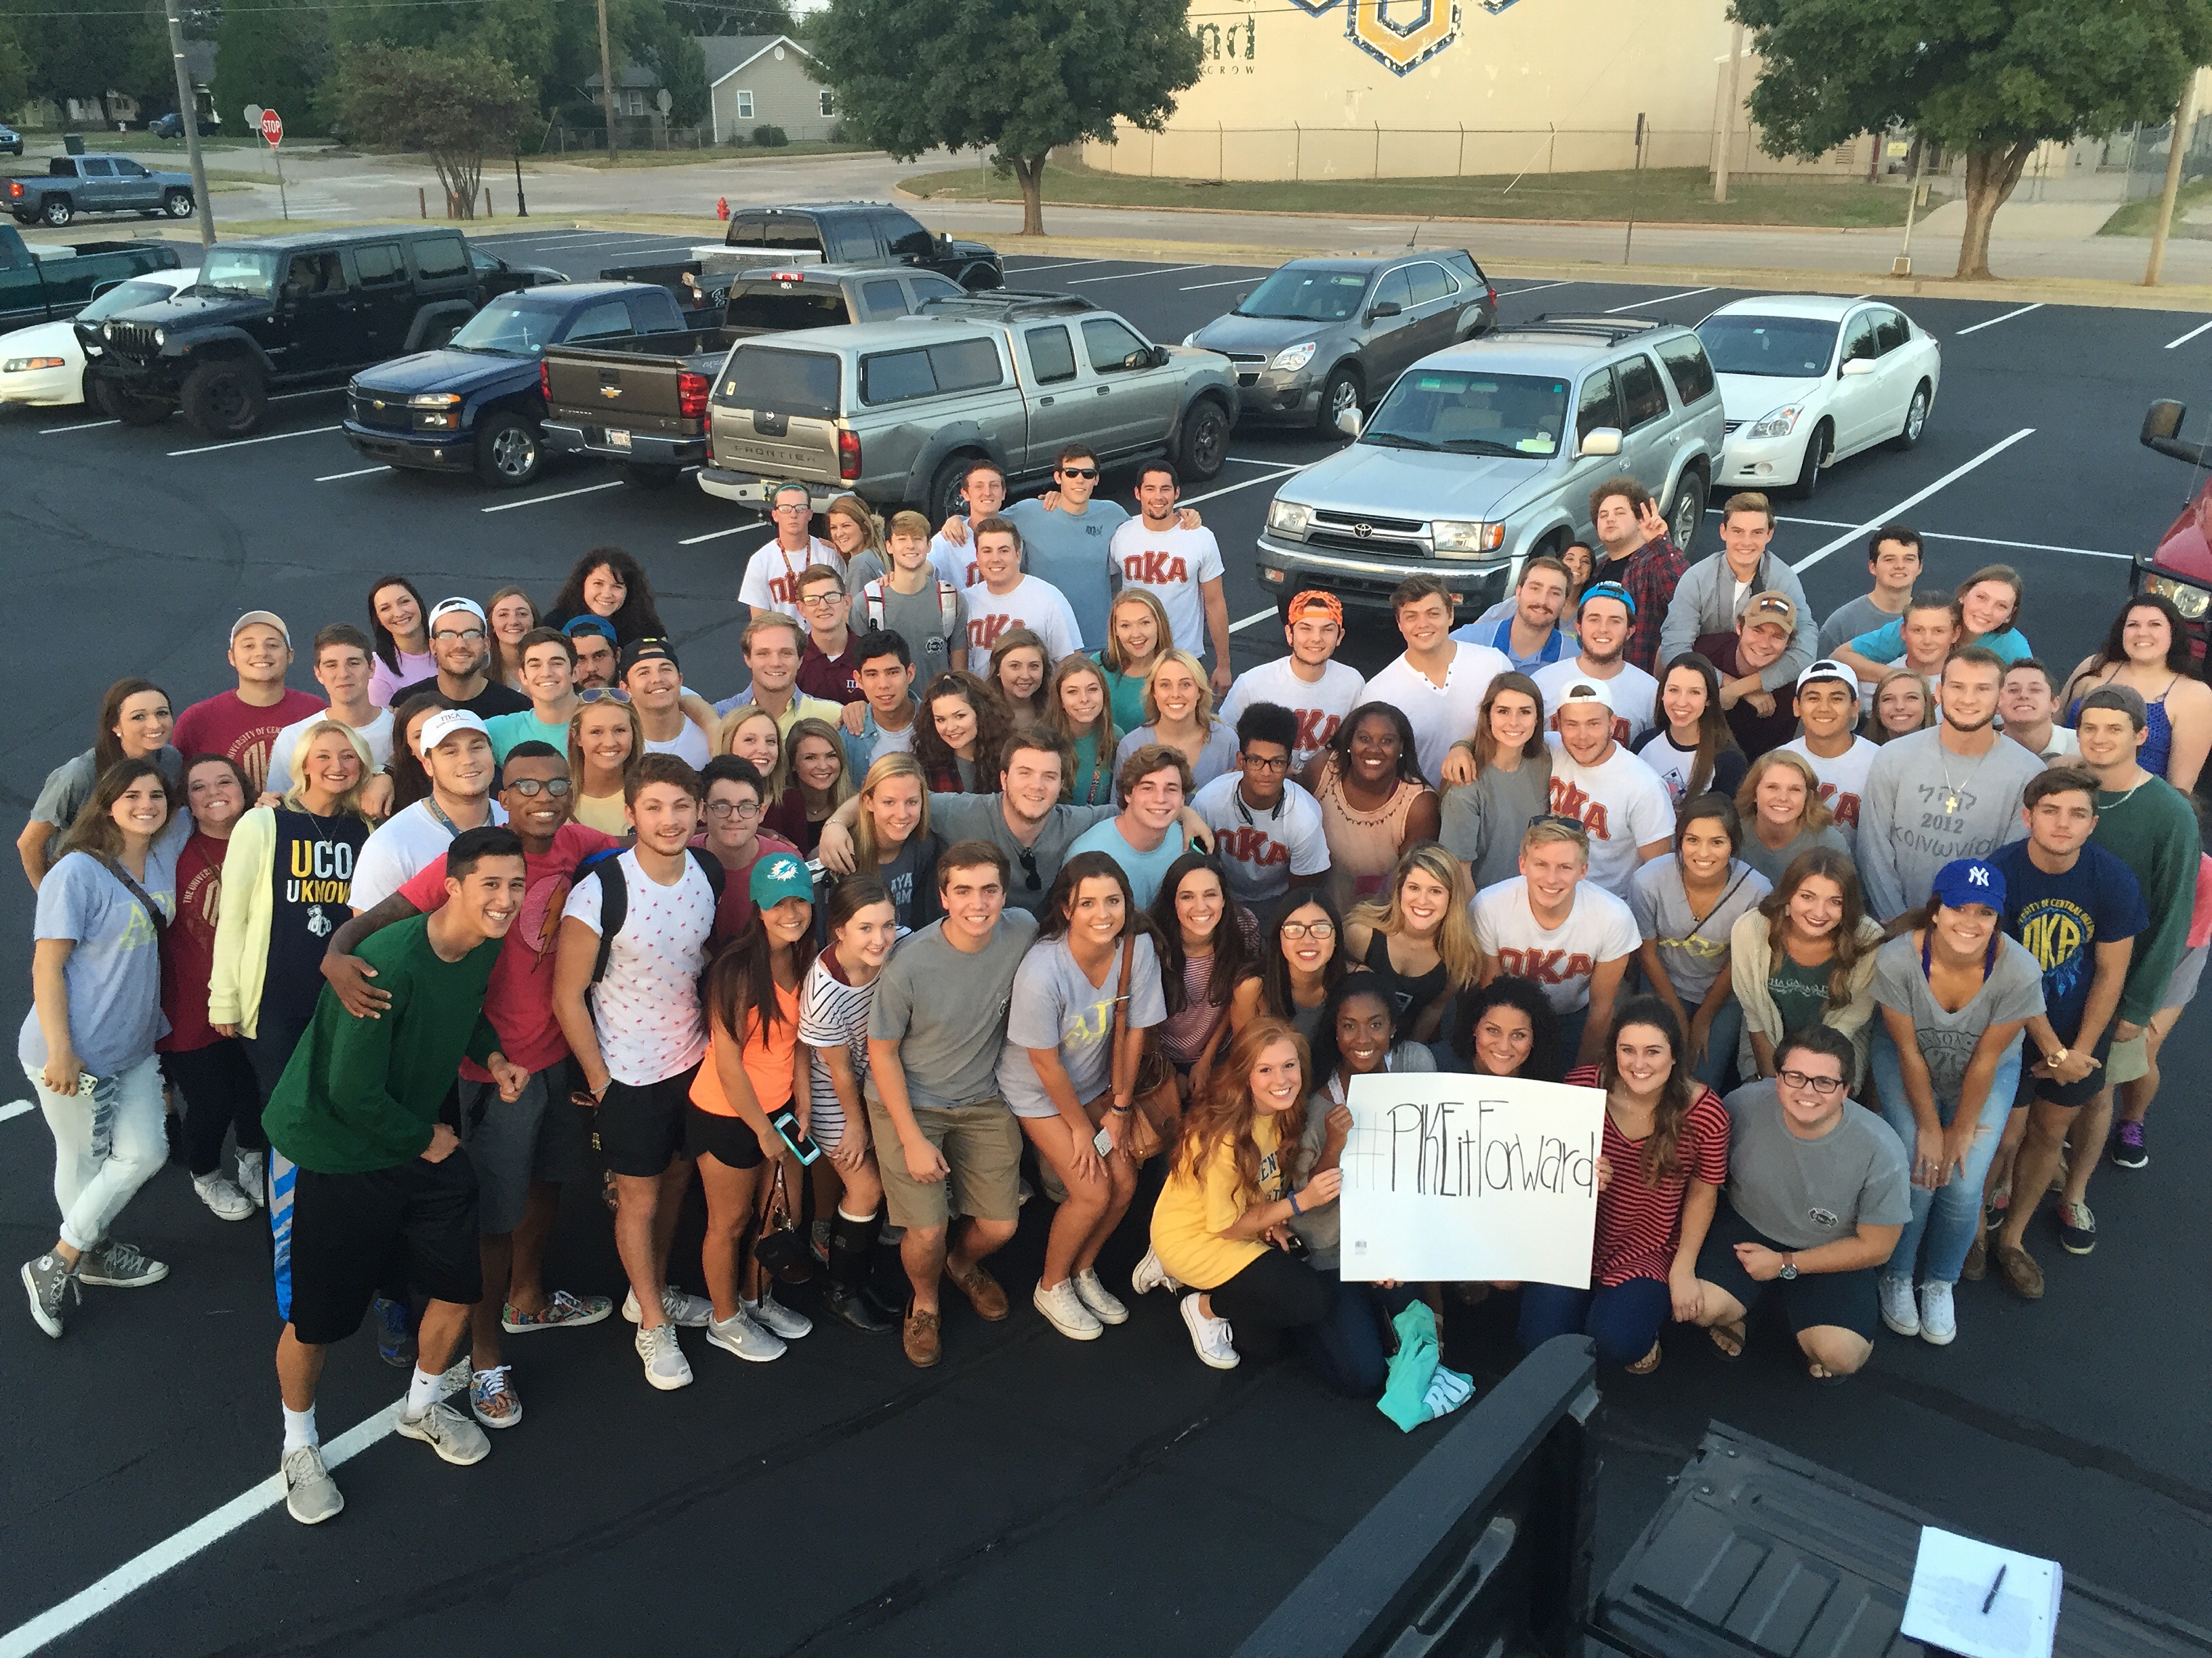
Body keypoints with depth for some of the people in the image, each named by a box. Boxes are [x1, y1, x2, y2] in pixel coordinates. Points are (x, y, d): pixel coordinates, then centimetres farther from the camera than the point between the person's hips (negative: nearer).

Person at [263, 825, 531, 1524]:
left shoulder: (485, 946, -6)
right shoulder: (388, 963, -31)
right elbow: (353, 1092, -26)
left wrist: (493, 1055, 1)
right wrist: (426, 1140, -12)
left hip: (420, 1140, 7)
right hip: (329, 1155, -7)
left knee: (460, 1286, 10)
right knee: (315, 1318, 5)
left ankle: (422, 1407, 39)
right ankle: (300, 1444, 34)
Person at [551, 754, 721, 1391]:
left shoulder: (708, 872, -8)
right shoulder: (599, 891, -24)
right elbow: (567, 994, -16)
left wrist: (712, 1032, 7)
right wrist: (598, 1081, -11)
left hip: (693, 1058, 5)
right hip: (628, 1071, -5)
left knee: (676, 1178, 20)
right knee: (639, 1197, 10)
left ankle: (652, 1291, 43)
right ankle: (653, 1325, 29)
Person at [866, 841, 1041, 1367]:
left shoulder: (1023, 931, -17)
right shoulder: (910, 964, -27)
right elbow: (882, 1052, -13)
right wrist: (913, 1140, -14)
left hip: (983, 1099, 4)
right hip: (909, 1101, -3)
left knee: (1000, 1226, 4)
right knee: (927, 1233, -11)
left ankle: (962, 1264, 42)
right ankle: (925, 1303, 26)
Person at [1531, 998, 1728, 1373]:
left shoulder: (1705, 1113, -16)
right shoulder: (1583, 1086, -13)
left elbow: (1703, 1191, -1)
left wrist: (1684, 1269, -4)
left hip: (1651, 1250, -2)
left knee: (1614, 1341, -25)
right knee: (1540, 1339, -12)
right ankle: (1589, 1298, 21)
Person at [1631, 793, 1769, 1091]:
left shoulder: (1757, 891, -25)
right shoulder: (1648, 882, -26)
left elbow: (1738, 963, -9)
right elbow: (1648, 954, -9)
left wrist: (1703, 1021, -1)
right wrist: (1679, 1019, -2)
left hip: (1724, 996, 0)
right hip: (1665, 987, 0)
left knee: (1704, 1083, -9)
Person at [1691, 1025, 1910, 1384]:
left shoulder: (1880, 1150, -25)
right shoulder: (1745, 1105, -22)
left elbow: (1876, 1246, -11)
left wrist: (1785, 1265, -12)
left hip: (1831, 1254, -1)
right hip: (1747, 1225, 1)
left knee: (1841, 1356, -23)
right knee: (1701, 1306, -25)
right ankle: (1733, 1314, 13)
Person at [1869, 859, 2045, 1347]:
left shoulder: (2019, 971, -29)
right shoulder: (1896, 960, -31)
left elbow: (1986, 1059, -18)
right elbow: (1909, 1052, -18)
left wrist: (1962, 1131, -9)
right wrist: (1929, 1129, -12)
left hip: (1987, 1073, 1)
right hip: (1909, 1063, -1)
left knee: (1963, 1186, -9)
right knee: (1916, 1175, -12)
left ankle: (1940, 1284, 21)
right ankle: (1896, 1278, 17)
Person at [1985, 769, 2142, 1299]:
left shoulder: (2115, 881, -15)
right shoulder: (2000, 874, -21)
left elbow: (2111, 973, -6)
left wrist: (2080, 1050, -6)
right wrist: (2053, 1051, -13)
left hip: (2080, 1031, 3)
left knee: (2050, 1132, 14)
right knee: (2003, 1134, -2)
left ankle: (2012, 1238, 33)